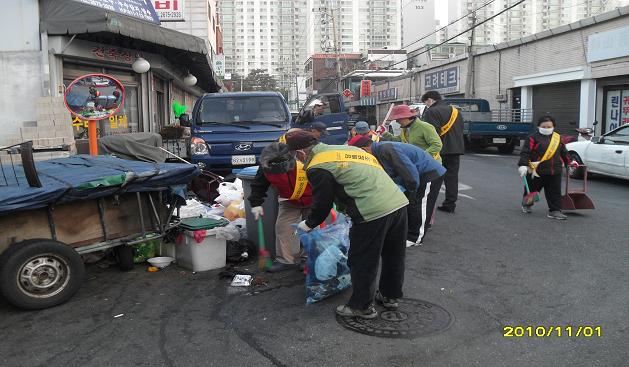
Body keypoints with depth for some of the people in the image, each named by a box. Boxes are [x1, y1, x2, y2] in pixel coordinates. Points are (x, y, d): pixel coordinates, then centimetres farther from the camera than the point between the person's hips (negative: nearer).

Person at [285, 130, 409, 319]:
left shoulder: (317, 168, -3)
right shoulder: (346, 148, 22)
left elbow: (322, 204, 2)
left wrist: (308, 224, 21)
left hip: (373, 213, -9)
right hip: (400, 203, 9)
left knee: (362, 262, 9)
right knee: (393, 255, 23)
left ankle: (362, 306, 23)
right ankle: (390, 296, 41)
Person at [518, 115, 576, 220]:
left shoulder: (557, 137, 11)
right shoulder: (533, 138, -6)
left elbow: (563, 152, 24)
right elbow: (525, 152, -12)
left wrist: (569, 162, 29)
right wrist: (523, 165, -22)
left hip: (555, 172, 4)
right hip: (536, 171, -4)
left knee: (555, 192, 1)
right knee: (532, 190, 12)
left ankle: (555, 211, 6)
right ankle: (526, 205, 35)